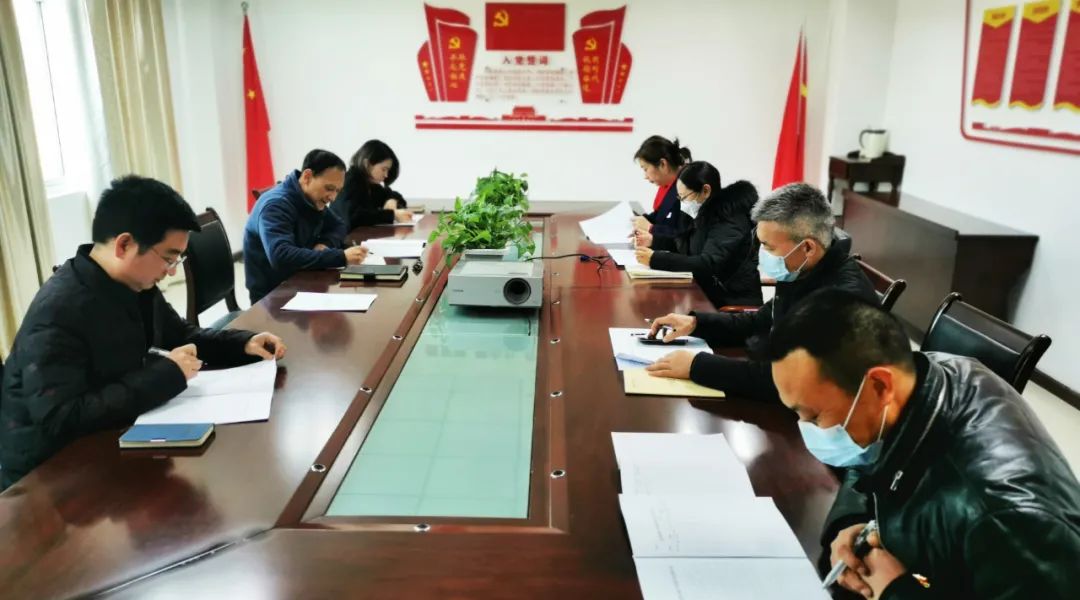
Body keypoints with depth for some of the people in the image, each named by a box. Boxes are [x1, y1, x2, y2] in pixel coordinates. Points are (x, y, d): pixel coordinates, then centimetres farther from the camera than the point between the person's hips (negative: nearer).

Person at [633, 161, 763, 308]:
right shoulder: (709, 214, 6)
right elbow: (688, 246, 21)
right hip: (711, 294, 8)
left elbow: (708, 265, -28)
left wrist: (655, 259, -30)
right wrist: (653, 240, 7)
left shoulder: (730, 220, -19)